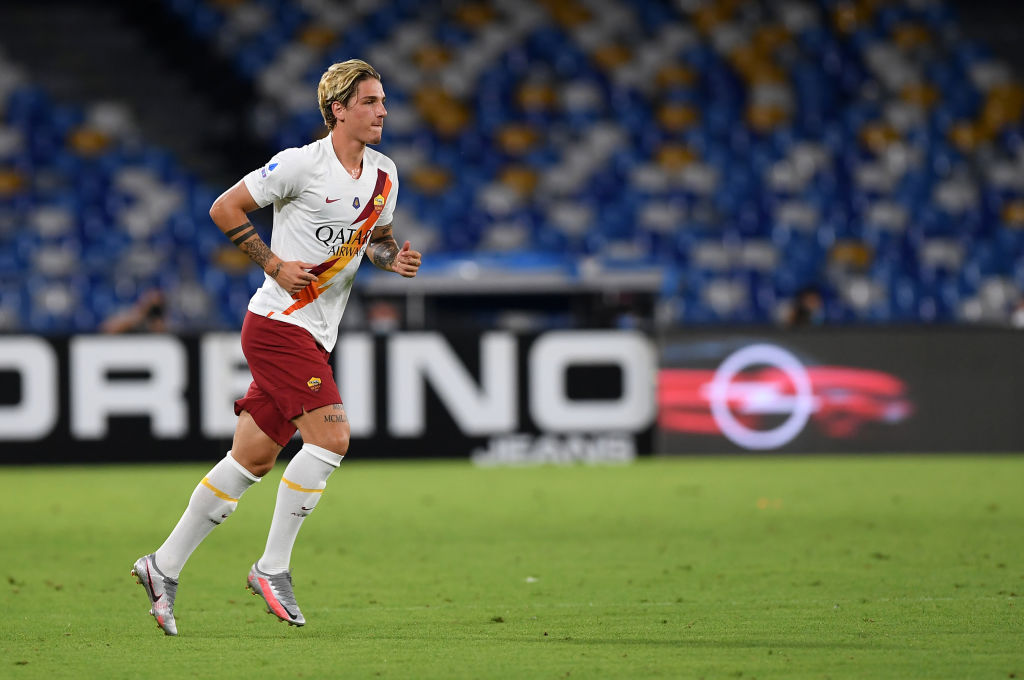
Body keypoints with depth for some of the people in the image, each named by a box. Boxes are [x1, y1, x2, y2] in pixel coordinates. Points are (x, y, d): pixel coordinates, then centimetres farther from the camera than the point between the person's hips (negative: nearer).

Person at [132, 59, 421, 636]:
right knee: (332, 437, -19)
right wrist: (274, 263, -13)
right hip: (278, 324, -8)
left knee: (252, 461, 9)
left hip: (315, 337, 8)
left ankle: (164, 567, 19)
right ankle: (273, 568, -10)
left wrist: (393, 257, 2)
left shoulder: (384, 174, 9)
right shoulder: (301, 164, -13)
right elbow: (225, 208, -6)